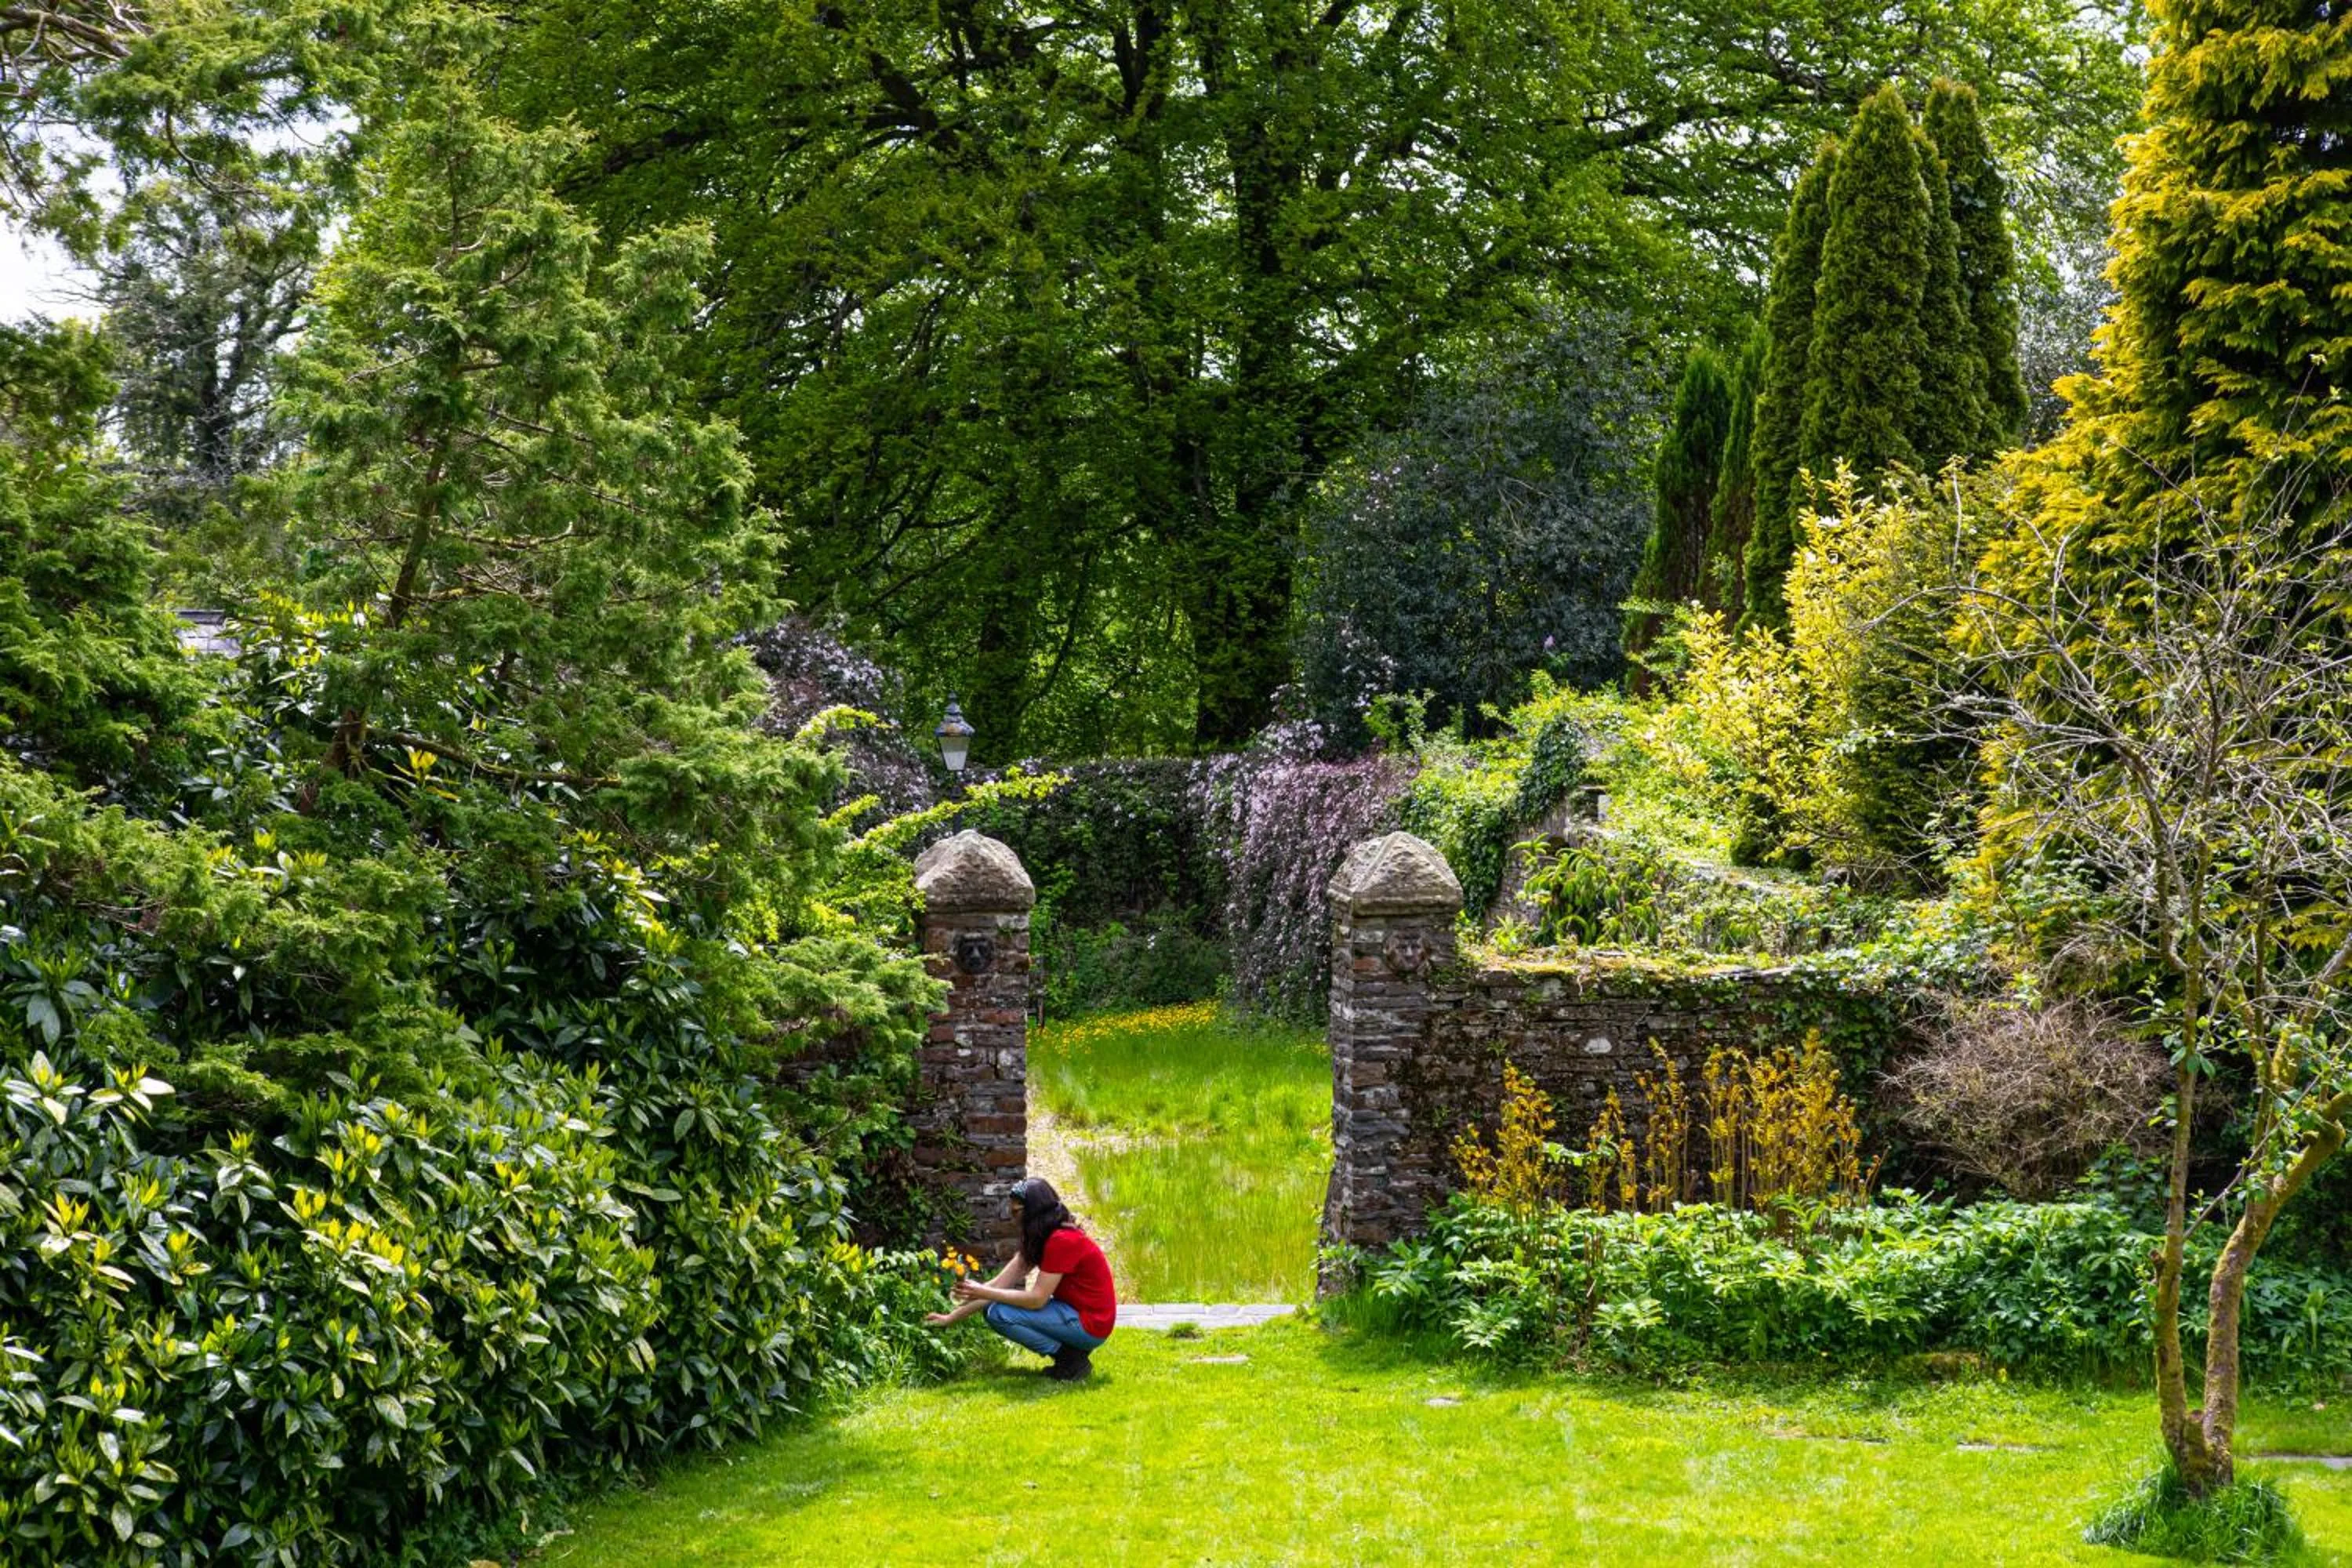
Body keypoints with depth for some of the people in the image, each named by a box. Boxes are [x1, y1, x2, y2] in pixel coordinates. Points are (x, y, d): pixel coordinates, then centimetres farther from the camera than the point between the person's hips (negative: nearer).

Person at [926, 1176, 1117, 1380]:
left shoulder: (1062, 1241, -21)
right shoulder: (1039, 1239, 9)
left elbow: (1037, 1299, -22)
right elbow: (1000, 1285, 6)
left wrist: (982, 1293, -18)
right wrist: (951, 1318, 0)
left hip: (1090, 1325, -10)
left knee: (998, 1314, -17)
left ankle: (1072, 1358, -8)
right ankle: (1069, 1350, 8)